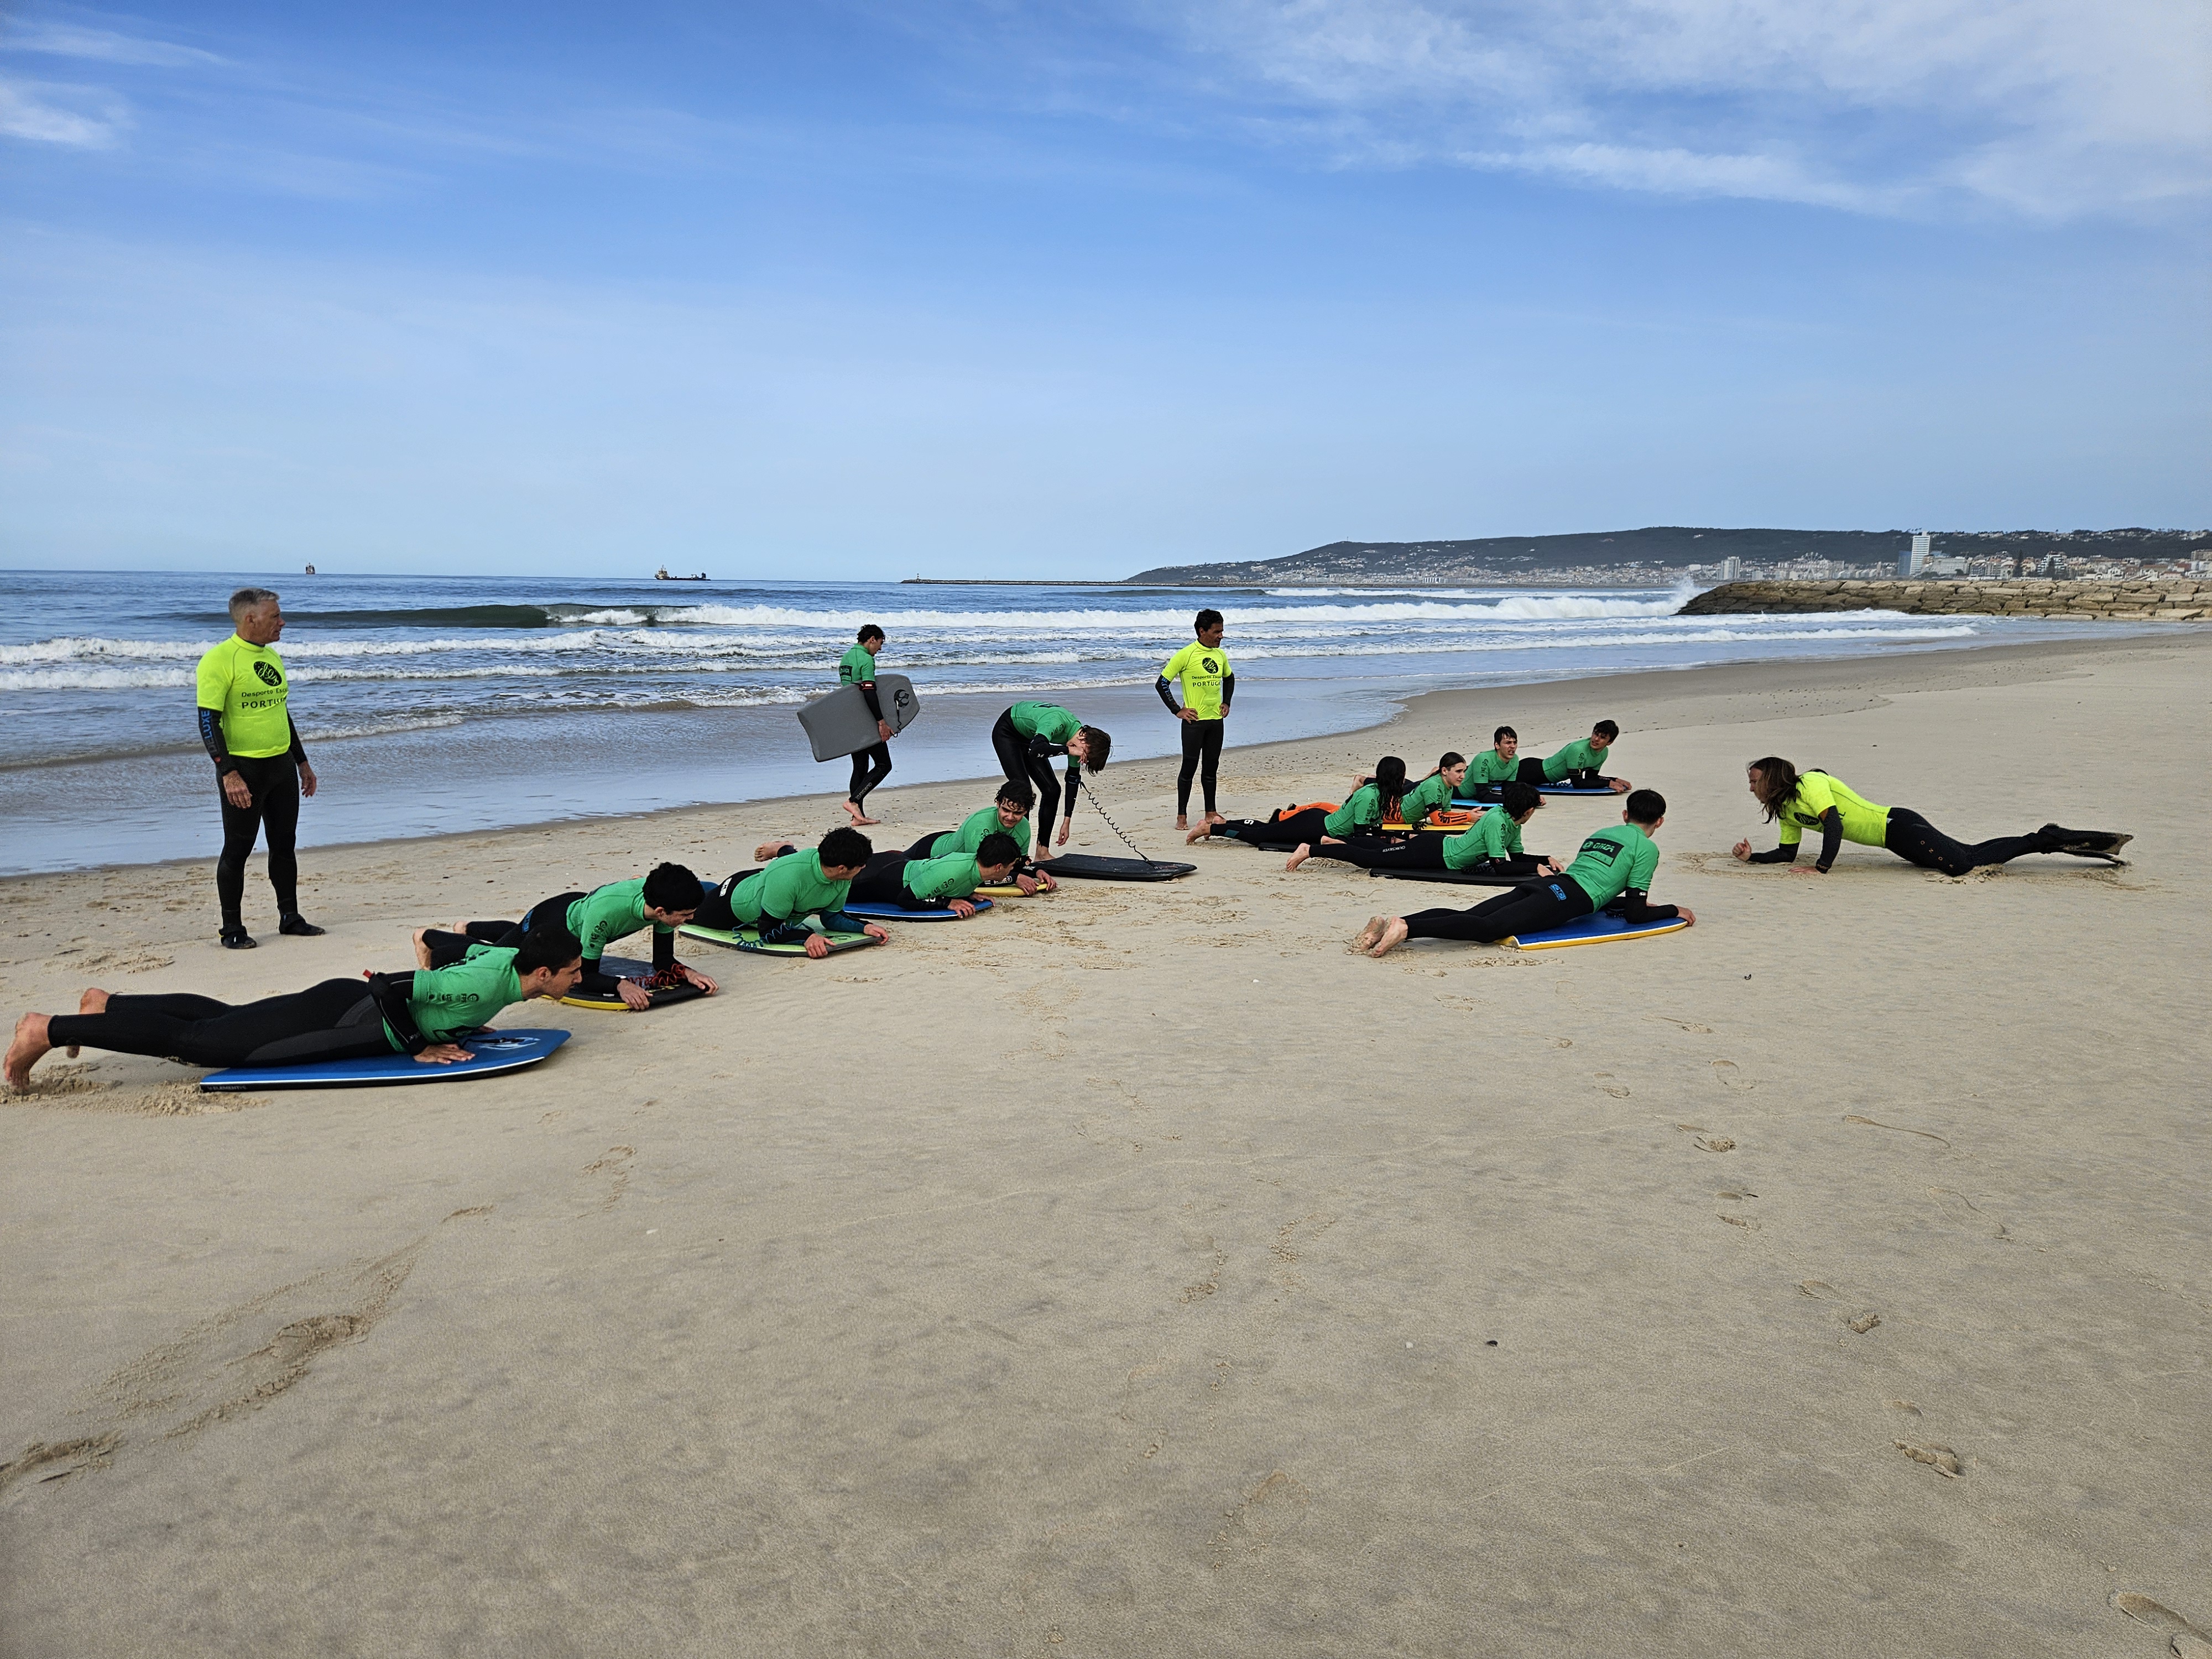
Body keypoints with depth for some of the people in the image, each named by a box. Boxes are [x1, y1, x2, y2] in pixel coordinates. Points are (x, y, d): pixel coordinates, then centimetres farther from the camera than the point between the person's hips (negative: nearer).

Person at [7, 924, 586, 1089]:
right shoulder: (489, 984, -29)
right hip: (338, 1020, -8)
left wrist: (453, 1024, 15)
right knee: (194, 1039, 0)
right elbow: (391, 987, -31)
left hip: (346, 1003, 8)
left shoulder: (506, 955, -3)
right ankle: (47, 1030, 9)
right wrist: (422, 1047, -22)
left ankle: (107, 1005, 40)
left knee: (220, 1017, 25)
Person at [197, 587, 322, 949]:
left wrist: (302, 762, 22)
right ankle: (232, 929, 11)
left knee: (284, 844, 12)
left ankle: (290, 917, 23)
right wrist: (228, 773, -23)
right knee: (237, 849, 1)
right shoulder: (219, 660, -13)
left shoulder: (271, 656, 12)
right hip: (243, 769, -7)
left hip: (282, 766, 7)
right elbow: (209, 721, -16)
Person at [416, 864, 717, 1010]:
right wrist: (621, 985, -58)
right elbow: (586, 977, -40)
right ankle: (427, 937, 44)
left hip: (578, 906, 7)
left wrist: (689, 973, -40)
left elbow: (664, 963, -20)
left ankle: (470, 928, 67)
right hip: (552, 921, -7)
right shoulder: (604, 911, -49)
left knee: (520, 936, 38)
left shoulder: (662, 899, -31)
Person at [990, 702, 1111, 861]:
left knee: (1052, 790, -3)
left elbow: (1073, 781, -6)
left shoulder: (1076, 742, -15)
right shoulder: (1057, 722, -38)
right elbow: (1035, 749, -55)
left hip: (1029, 738, 7)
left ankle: (1042, 852, 3)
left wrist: (1067, 822, -6)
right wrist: (1068, 750, -43)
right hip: (1006, 733, -7)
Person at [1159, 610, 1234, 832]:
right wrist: (1177, 710, -10)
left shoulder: (1220, 655, 7)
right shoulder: (1186, 655, -11)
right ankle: (1182, 816, 5)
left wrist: (1226, 703, 15)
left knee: (1211, 767, 12)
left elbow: (1229, 678, 27)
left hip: (1216, 720, 6)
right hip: (1194, 720, -6)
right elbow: (1162, 682, -9)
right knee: (1189, 767, -3)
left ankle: (1211, 813, 21)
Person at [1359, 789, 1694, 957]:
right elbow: (1634, 916, 10)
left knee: (1466, 917, -12)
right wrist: (1673, 910, 25)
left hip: (1543, 886, 7)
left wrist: (1636, 900, 52)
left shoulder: (1601, 833, 34)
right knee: (1487, 928, -25)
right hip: (1565, 901, -7)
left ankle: (1390, 924, -35)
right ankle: (1405, 928, -47)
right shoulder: (1647, 848, 13)